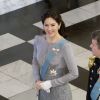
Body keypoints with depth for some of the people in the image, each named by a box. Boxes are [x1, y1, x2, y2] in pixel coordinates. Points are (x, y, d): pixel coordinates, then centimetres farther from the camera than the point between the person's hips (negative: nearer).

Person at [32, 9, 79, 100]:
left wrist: (51, 83, -18)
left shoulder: (64, 46, -24)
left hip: (59, 92, -5)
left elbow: (74, 74, -21)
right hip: (43, 90, 5)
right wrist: (37, 80, -7)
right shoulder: (38, 40, -8)